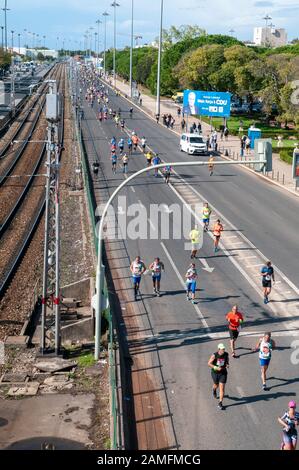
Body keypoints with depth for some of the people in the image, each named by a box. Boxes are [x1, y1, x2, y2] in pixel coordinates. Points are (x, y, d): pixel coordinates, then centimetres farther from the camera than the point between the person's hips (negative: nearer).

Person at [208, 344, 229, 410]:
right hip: (215, 373, -1)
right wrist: (216, 368, -25)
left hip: (223, 373, 1)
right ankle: (214, 390, 61)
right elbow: (209, 363, -13)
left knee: (222, 388, -6)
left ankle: (220, 403, 0)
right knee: (216, 385, 22)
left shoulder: (226, 354, -12)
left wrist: (227, 364, -11)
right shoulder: (214, 355, -21)